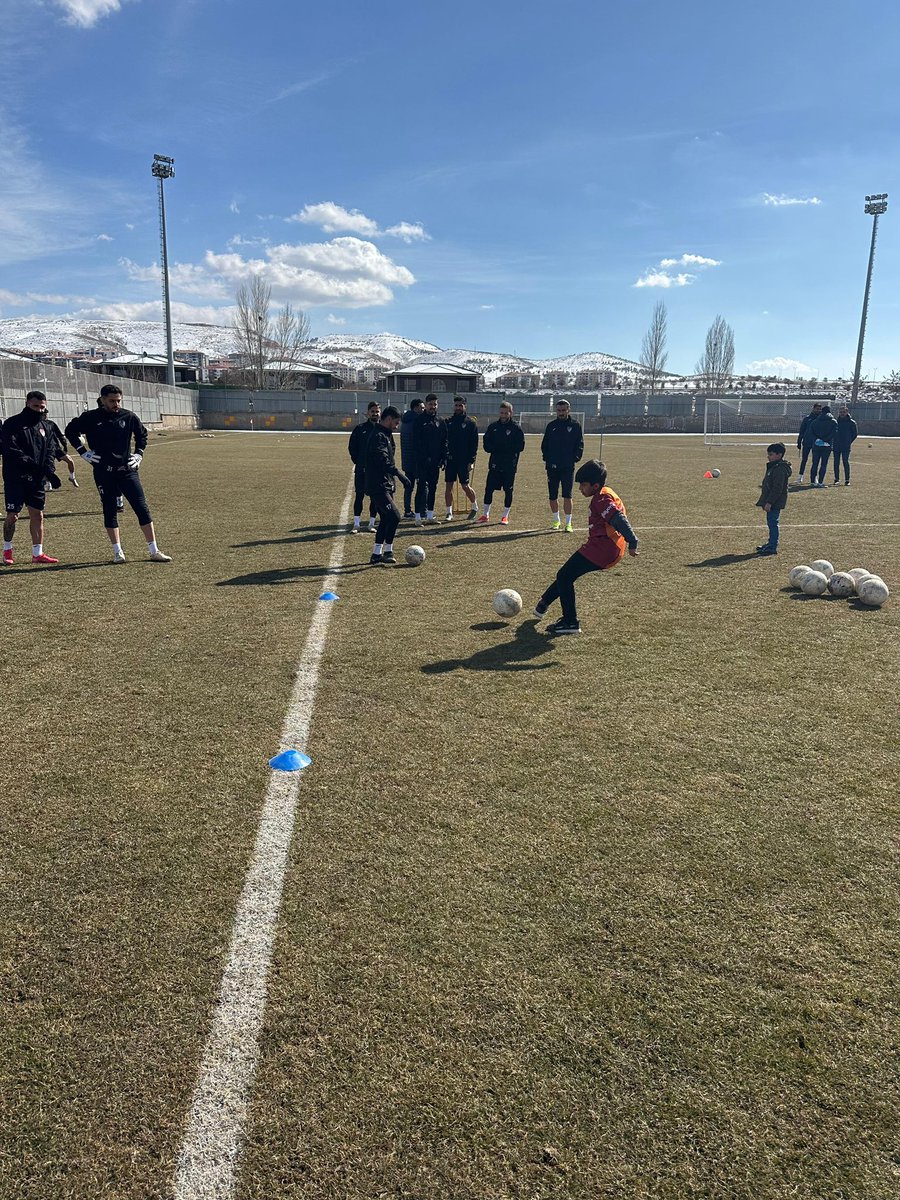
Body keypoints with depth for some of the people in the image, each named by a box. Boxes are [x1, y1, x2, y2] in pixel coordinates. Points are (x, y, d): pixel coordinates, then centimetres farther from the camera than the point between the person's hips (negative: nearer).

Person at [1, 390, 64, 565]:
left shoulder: (47, 426, 10)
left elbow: (50, 451, 5)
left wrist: (49, 471, -11)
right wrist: (31, 463, -24)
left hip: (37, 480, 4)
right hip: (15, 478, -4)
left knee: (37, 515, 6)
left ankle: (37, 554, 14)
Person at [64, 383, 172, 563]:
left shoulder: (129, 417, 2)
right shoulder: (90, 418, -2)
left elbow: (142, 434, 21)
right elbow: (70, 431, 11)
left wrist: (139, 454, 11)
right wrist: (83, 453, 4)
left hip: (127, 470, 1)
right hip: (103, 472, -1)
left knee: (142, 508, -4)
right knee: (109, 511, 5)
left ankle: (154, 551, 1)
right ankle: (117, 552, 13)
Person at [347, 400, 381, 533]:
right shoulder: (360, 428, 3)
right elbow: (352, 447, 7)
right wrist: (357, 461, -2)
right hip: (361, 469, -1)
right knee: (359, 496, -1)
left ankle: (372, 524, 12)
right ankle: (356, 525, 2)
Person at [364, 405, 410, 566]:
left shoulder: (385, 435, 19)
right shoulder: (379, 436, -14)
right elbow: (383, 461, -28)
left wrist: (393, 480, 26)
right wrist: (399, 474, -34)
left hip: (385, 485, 11)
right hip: (378, 486, -11)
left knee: (386, 519, 12)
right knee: (394, 516, -15)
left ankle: (376, 555, 17)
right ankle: (387, 552, -7)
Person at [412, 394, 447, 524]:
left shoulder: (441, 422, 11)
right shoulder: (419, 421, -1)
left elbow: (444, 442, 11)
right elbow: (415, 442, -6)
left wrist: (443, 460, 3)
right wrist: (420, 458, -15)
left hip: (435, 461, 5)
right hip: (422, 461, -4)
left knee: (433, 488, 9)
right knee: (422, 487, -7)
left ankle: (430, 514, 17)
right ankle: (419, 515, -6)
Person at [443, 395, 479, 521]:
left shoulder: (471, 423, -1)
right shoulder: (449, 422, 9)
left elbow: (474, 444, -3)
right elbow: (443, 440, 11)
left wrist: (471, 461, -10)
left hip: (464, 461, -3)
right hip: (450, 459, 4)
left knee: (465, 486, -1)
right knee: (448, 486, 1)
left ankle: (475, 507, 22)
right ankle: (449, 512, 9)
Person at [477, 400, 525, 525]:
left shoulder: (516, 428, -1)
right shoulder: (493, 426, 8)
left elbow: (520, 446, -7)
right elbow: (486, 444, 6)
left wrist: (496, 449, -9)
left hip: (509, 466, -2)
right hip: (494, 464, 3)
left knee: (508, 491, 4)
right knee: (489, 489, 2)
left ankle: (505, 516, 15)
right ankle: (485, 515, 13)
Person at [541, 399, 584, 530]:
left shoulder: (575, 426, 3)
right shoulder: (551, 426, 10)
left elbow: (580, 445, 4)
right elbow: (544, 444, 13)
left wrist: (575, 459, -7)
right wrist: (546, 458, 0)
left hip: (568, 467, -3)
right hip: (552, 466, 3)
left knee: (567, 495, -6)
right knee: (553, 496, 8)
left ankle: (568, 523, -2)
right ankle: (556, 520, 24)